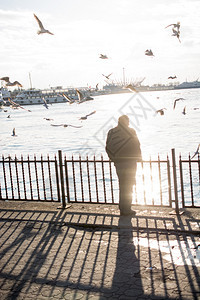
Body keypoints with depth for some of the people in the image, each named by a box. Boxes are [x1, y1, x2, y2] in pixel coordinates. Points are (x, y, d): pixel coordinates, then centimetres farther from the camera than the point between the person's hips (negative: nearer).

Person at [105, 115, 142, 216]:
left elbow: (107, 148, 6)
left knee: (122, 185, 16)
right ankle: (126, 209, 1)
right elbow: (136, 146, -9)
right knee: (128, 185, 2)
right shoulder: (130, 131, -9)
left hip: (118, 163, 5)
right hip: (130, 162, -5)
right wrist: (138, 157, 4)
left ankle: (122, 208, 21)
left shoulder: (111, 132, 5)